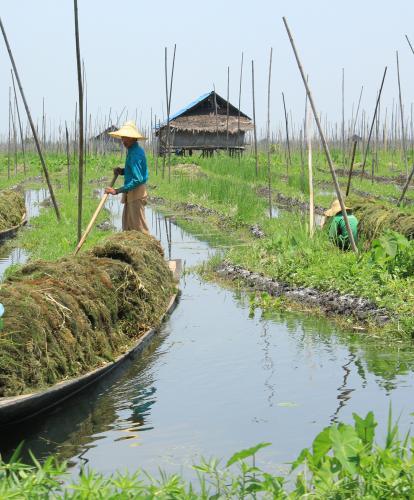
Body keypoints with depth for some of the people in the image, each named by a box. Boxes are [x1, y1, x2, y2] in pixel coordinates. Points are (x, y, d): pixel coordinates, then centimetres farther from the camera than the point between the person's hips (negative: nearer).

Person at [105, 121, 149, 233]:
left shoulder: (136, 154, -20)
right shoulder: (132, 150, 11)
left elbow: (138, 179, -26)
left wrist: (117, 191, -26)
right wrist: (122, 171, 5)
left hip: (136, 192, -10)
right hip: (131, 194, 10)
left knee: (139, 226, -6)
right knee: (127, 225, 15)